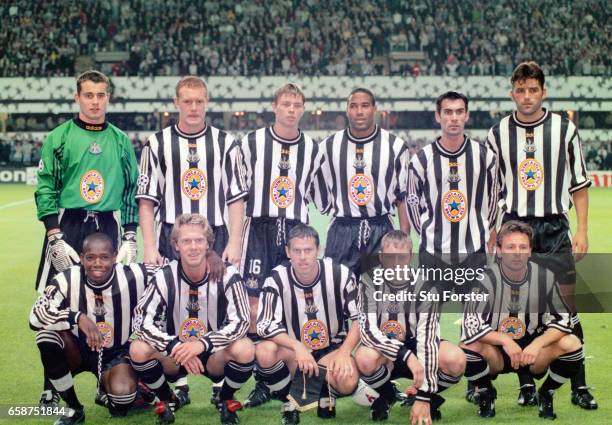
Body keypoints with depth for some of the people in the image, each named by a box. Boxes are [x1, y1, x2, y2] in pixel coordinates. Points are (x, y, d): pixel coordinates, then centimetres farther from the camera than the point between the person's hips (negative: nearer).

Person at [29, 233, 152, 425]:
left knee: (121, 393, -31)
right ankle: (74, 409, -10)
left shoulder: (131, 277, -21)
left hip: (118, 352, -1)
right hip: (79, 350, 1)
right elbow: (35, 316, -29)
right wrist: (77, 317, -42)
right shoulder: (67, 280, -21)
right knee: (47, 332, -29)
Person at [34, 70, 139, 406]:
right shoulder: (59, 138, 2)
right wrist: (55, 238, -11)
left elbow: (132, 192, 12)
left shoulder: (120, 141, 10)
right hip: (66, 226, -2)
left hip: (107, 227, 2)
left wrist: (130, 239, 5)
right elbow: (45, 190, -2)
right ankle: (51, 388, 9)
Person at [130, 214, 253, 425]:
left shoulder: (227, 275, -15)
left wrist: (202, 344, -36)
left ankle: (226, 400, 1)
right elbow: (141, 321, -18)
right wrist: (175, 347, -33)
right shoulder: (165, 277, -13)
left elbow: (240, 322, -21)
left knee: (245, 350, -32)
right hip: (174, 356, 1)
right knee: (139, 349, -27)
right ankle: (167, 400, 3)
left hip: (215, 355, -1)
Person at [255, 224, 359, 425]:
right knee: (265, 352, -32)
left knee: (347, 382, -32)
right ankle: (289, 400, -3)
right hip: (292, 351, 1)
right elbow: (265, 325, -20)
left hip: (331, 349, 0)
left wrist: (344, 352, -23)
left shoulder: (340, 274, -12)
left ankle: (327, 393, 7)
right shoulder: (277, 278, -12)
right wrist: (298, 347, -35)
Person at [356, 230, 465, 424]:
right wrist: (407, 356, -39)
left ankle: (430, 396, 4)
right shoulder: (369, 281, -16)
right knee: (365, 358, -36)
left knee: (455, 360, -31)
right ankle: (386, 396, -1)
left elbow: (428, 340, -22)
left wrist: (424, 397, -29)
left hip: (416, 350, 0)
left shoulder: (425, 288, -16)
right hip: (384, 353, 0)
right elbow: (368, 330, -26)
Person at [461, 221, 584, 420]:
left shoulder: (544, 277, -8)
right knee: (469, 346, -33)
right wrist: (505, 340, -32)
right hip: (495, 353, -2)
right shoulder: (486, 278, -17)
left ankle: (545, 394, 6)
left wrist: (537, 344, -25)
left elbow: (563, 320, -8)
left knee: (572, 344, -24)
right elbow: (470, 326, -22)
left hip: (534, 350, 2)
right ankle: (485, 393, 1)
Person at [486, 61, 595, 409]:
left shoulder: (564, 129, 3)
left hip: (555, 228, -1)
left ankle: (579, 387, 6)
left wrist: (582, 231, -1)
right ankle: (527, 385, 12)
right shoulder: (498, 133, 6)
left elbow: (579, 183, 5)